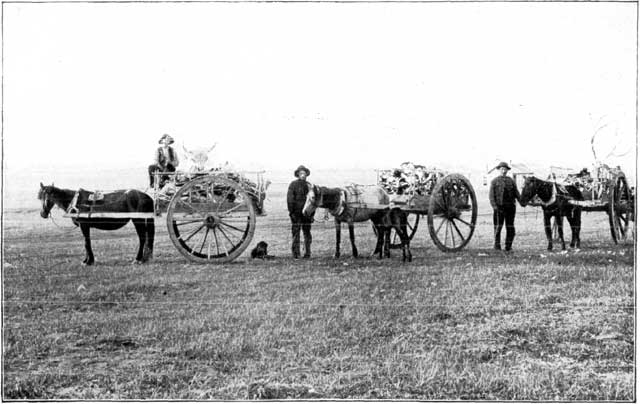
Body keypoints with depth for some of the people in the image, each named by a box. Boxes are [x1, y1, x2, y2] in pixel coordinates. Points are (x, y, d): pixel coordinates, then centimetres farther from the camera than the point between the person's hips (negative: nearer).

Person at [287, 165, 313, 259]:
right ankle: (296, 253, 0)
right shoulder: (293, 184, 0)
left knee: (307, 233, 7)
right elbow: (289, 199, -4)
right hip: (296, 213, -4)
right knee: (296, 233, -3)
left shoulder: (309, 185, 12)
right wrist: (291, 212, -11)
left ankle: (307, 252, 13)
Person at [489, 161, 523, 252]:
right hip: (499, 206, -3)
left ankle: (508, 246, 10)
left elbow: (516, 193, 8)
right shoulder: (495, 181, 6)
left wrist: (521, 202, -8)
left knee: (510, 227, 4)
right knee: (498, 226, -2)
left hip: (510, 206, 3)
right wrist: (494, 206, -13)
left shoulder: (511, 181, 12)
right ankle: (496, 245, 7)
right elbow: (491, 195, 0)